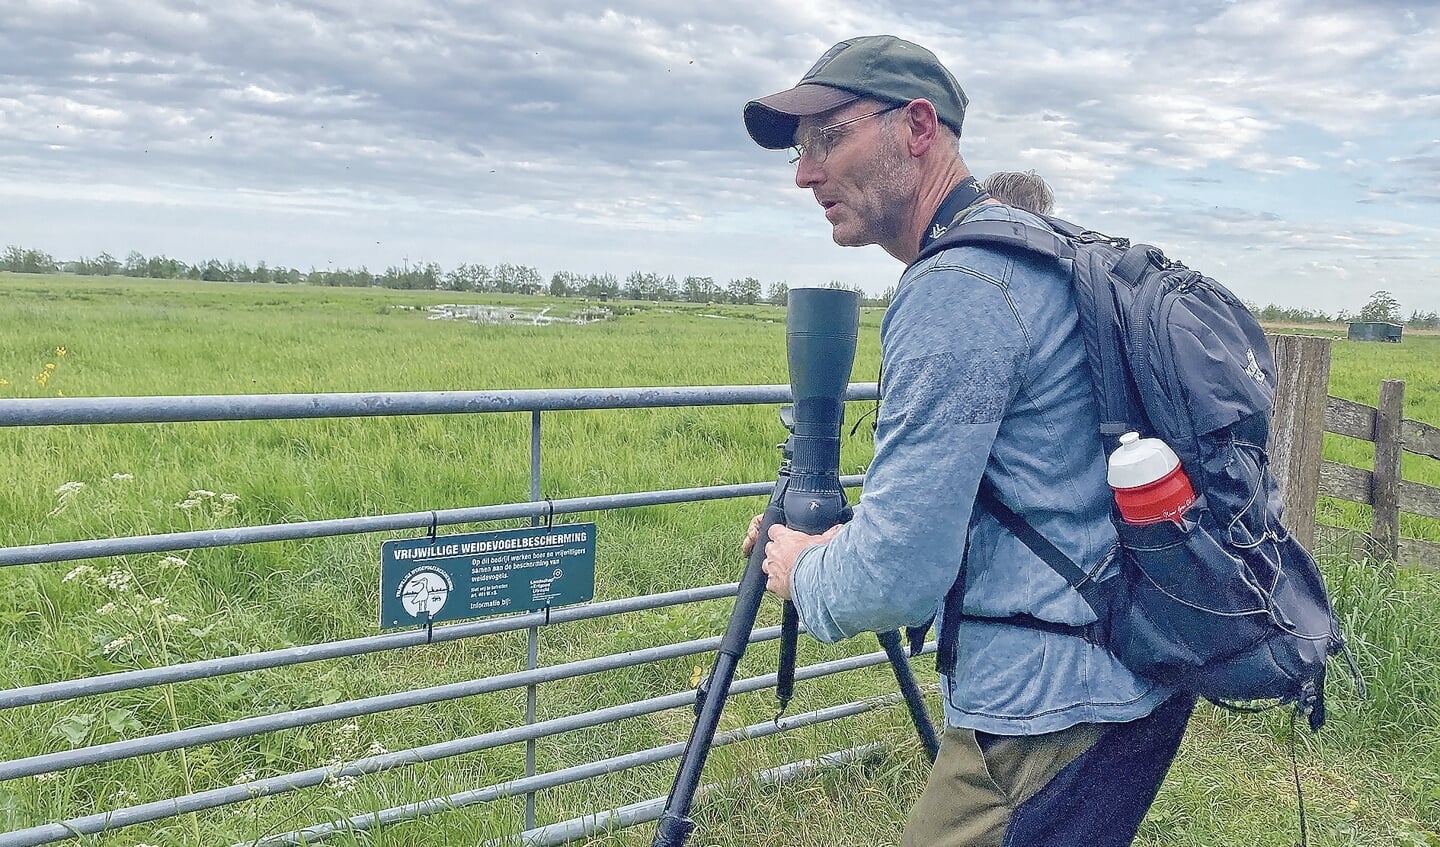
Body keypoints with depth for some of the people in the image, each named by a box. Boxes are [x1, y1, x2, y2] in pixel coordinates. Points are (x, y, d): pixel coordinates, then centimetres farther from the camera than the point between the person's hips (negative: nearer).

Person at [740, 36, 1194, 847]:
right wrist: (843, 539, 12)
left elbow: (895, 579, -22)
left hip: (1054, 712, -10)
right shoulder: (1043, 249, 11)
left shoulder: (956, 290, -21)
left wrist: (803, 573, -2)